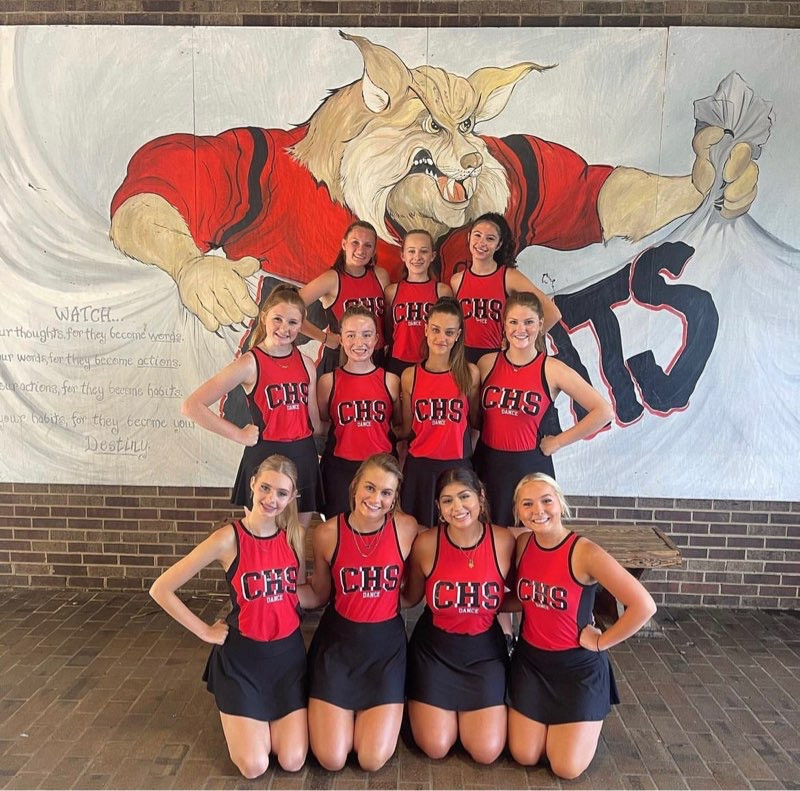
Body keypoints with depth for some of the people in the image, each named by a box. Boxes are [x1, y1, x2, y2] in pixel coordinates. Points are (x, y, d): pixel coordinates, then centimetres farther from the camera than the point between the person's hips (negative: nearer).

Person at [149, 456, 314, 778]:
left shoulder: (294, 534, -5)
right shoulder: (228, 539, -19)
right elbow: (161, 590, -14)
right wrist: (205, 632, -10)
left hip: (288, 653, 3)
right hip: (242, 656, -3)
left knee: (292, 762, -1)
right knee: (254, 767, -5)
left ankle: (265, 719, 30)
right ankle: (238, 715, 26)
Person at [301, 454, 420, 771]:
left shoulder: (406, 528, -13)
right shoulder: (327, 533, -11)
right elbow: (320, 594, 2)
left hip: (386, 643, 0)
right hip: (337, 641, 0)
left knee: (373, 760, -2)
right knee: (331, 760, 0)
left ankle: (368, 715, 30)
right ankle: (347, 714, 32)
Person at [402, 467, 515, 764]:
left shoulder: (504, 540, -15)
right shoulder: (426, 543, -17)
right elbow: (410, 598, -2)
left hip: (484, 650, 1)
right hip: (434, 648, -1)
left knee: (487, 752, -3)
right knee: (436, 748, -2)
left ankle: (463, 711, 28)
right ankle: (417, 700, 30)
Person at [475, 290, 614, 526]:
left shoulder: (552, 370, -8)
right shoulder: (487, 363, 0)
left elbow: (603, 411, -9)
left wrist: (557, 442, -7)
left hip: (531, 467, -2)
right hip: (487, 464, 3)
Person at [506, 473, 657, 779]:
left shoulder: (585, 553, -26)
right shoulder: (521, 544, -9)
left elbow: (643, 606, -28)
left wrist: (601, 642, -19)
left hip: (578, 666, -4)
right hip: (530, 659, 4)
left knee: (567, 769, 0)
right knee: (524, 757, 7)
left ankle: (586, 718, 29)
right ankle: (546, 717, 37)